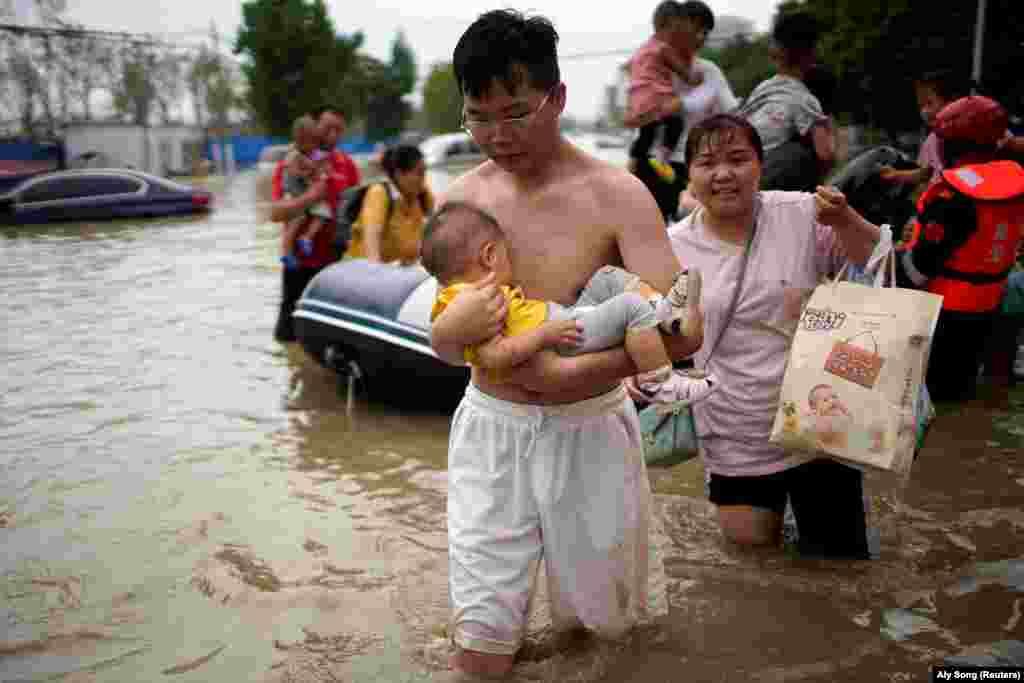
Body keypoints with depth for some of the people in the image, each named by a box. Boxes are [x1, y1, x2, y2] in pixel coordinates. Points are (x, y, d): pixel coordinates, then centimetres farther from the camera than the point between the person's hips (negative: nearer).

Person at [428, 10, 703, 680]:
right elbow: (444, 345, 3)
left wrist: (573, 371, -26)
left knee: (599, 617, 22)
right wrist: (455, 329, -21)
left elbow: (682, 331, -18)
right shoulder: (463, 197, -1)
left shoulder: (615, 194, -12)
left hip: (588, 430, -2)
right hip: (491, 428, 2)